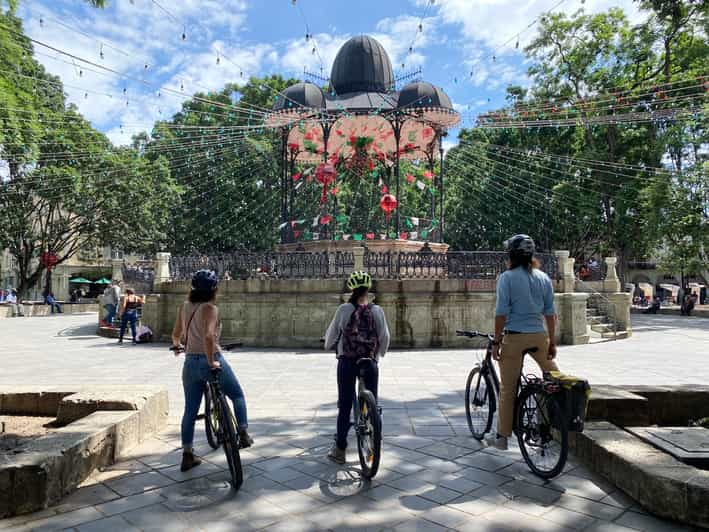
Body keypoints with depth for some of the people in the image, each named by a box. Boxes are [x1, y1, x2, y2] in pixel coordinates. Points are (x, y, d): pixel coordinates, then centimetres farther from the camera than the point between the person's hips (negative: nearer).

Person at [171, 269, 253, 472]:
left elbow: (176, 334, 14)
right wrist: (211, 362, -20)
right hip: (211, 362, -6)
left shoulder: (185, 306, 4)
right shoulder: (209, 308, -15)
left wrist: (176, 344, 36)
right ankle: (243, 434, 15)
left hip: (190, 363, 6)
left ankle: (187, 455, 20)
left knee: (190, 410, 14)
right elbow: (208, 336, -29)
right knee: (238, 395, 18)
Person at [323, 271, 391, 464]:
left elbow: (332, 333, 3)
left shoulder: (344, 309, -6)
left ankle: (340, 450, 15)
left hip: (347, 362, -1)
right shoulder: (377, 311, -2)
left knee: (344, 406, 8)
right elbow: (385, 338, 4)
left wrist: (329, 345, 24)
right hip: (370, 363, 1)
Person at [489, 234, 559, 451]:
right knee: (553, 376, 27)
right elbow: (550, 313, 7)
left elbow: (501, 313, -12)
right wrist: (552, 341, 13)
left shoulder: (507, 278, -8)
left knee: (507, 389, 4)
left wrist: (496, 341, -6)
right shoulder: (543, 278, 5)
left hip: (514, 337, -4)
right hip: (539, 336, 4)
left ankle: (502, 437, 12)